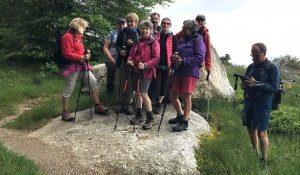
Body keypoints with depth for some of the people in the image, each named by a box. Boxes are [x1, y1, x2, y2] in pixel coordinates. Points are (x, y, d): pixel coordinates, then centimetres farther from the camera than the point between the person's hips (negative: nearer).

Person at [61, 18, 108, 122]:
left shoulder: (79, 36, 16)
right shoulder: (68, 36, -12)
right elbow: (66, 54, -19)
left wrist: (86, 53, 5)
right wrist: (82, 57, -21)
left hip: (82, 65, 9)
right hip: (72, 66, -8)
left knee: (93, 82, 2)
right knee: (68, 89, -1)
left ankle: (97, 105, 10)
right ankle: (65, 113, 10)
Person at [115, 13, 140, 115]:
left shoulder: (140, 33, 0)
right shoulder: (122, 32, 8)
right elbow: (117, 45, 11)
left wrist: (133, 44, -16)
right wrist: (120, 51, -9)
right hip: (122, 61, 3)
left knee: (131, 83, 1)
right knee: (120, 82, 7)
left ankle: (129, 103, 12)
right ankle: (119, 102, 20)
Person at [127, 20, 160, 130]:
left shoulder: (153, 42, -5)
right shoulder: (137, 41, 14)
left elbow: (156, 58, -12)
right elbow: (132, 53, 17)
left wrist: (145, 65, -25)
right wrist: (130, 60, -5)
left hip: (146, 72, -7)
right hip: (135, 70, 7)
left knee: (143, 93, -13)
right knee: (137, 93, 12)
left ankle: (150, 118, 0)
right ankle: (139, 115, 26)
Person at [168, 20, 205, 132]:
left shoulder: (197, 40, -5)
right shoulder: (182, 40, 16)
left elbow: (200, 58, -15)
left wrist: (183, 61, -17)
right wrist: (174, 57, 0)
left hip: (191, 72, -7)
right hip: (179, 72, 8)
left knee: (186, 96, -6)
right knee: (173, 96, 9)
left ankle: (185, 122, 7)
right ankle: (180, 116, 30)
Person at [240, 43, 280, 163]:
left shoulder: (272, 67, -7)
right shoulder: (251, 67, 9)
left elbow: (275, 88, -14)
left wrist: (256, 84, -26)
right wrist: (243, 85, -7)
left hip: (263, 103, -6)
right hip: (249, 100, 6)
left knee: (261, 132, -8)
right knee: (250, 128, 13)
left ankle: (264, 160, 4)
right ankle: (254, 153, 28)